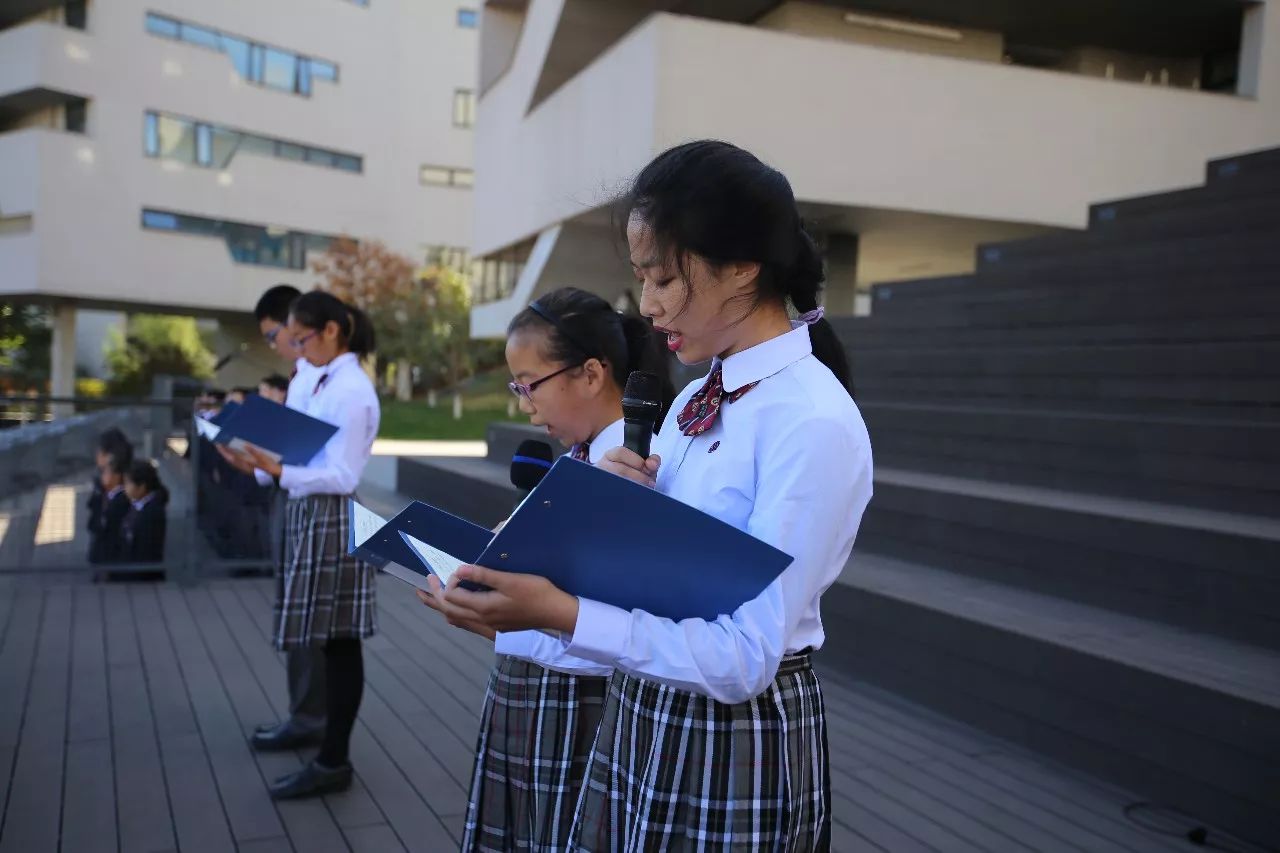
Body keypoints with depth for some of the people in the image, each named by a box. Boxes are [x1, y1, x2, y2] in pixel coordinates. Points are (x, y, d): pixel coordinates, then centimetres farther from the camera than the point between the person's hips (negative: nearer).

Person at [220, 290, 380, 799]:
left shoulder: (351, 391, -16)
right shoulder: (326, 382, 13)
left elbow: (342, 477, -19)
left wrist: (276, 472, -27)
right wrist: (263, 466, 4)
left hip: (333, 520, -9)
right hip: (312, 516, 9)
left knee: (339, 643, 0)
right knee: (333, 643, 14)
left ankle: (334, 762, 11)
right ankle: (333, 755, 24)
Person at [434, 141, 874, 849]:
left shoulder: (814, 423, -21)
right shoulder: (696, 400, 4)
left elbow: (744, 657, -24)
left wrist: (561, 614, -31)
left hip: (736, 742, -7)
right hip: (643, 716, 7)